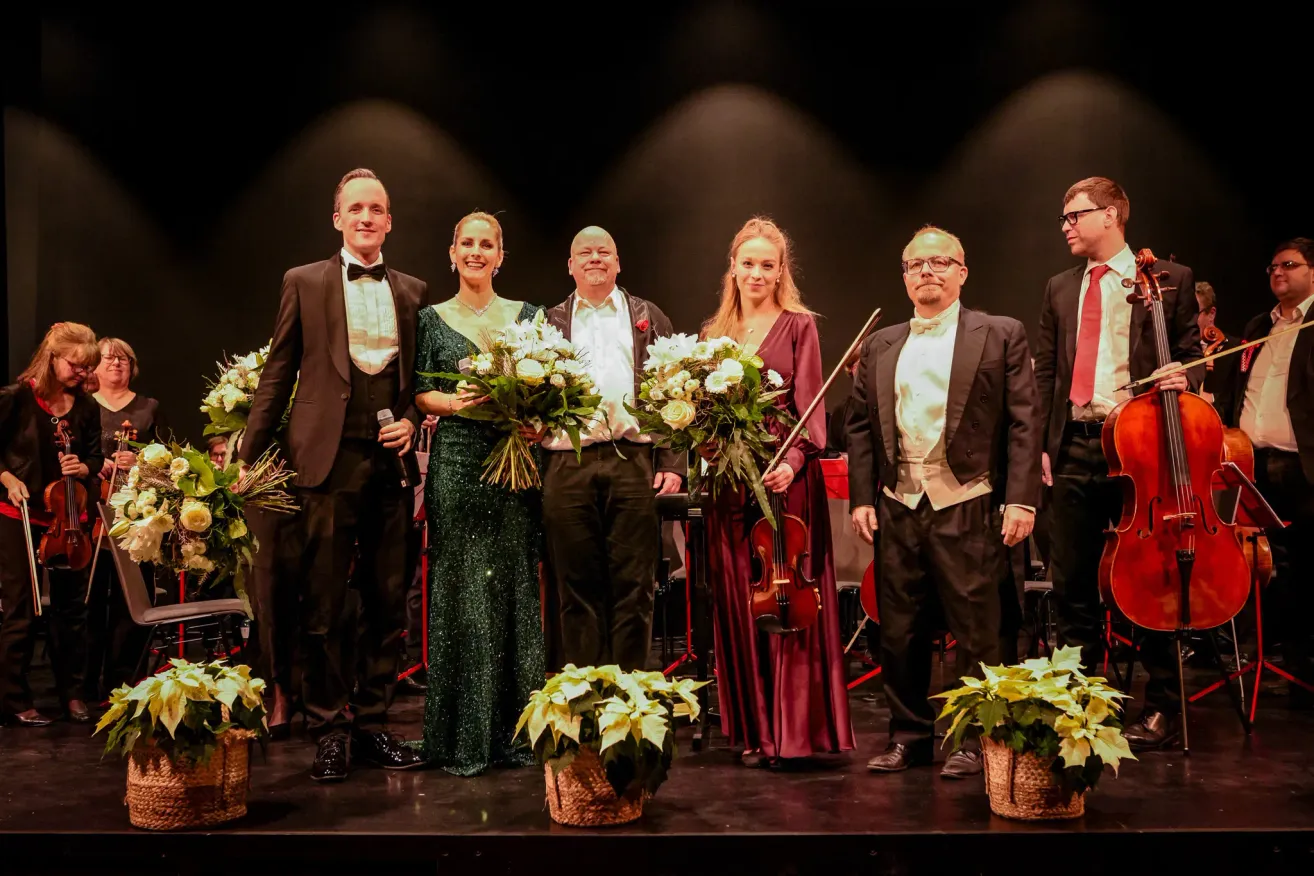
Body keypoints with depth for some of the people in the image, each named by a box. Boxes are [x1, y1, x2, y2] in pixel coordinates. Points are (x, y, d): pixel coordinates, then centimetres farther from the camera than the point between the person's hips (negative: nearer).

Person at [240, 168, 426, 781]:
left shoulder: (412, 291, 14)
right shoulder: (304, 283, 7)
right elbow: (277, 376, 5)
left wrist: (412, 419, -1)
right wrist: (250, 457, 1)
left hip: (390, 460, 3)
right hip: (328, 458, -3)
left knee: (388, 603, 7)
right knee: (323, 605, -1)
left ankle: (373, 724, 18)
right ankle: (330, 730, 10)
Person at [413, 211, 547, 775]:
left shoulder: (528, 316, 12)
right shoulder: (432, 319, 9)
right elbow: (419, 393, 4)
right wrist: (453, 402, -15)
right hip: (457, 464, -1)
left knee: (516, 588, 2)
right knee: (461, 593, -2)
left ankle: (515, 731, 11)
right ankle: (462, 738, 5)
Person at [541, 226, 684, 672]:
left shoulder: (649, 318, 14)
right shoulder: (549, 322, 15)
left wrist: (673, 464, 0)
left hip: (635, 463, 0)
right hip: (568, 466, 1)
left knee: (634, 587, 1)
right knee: (577, 588, 4)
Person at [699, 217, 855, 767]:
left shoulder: (799, 325, 2)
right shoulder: (716, 332, 15)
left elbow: (810, 405, -5)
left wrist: (794, 461, -20)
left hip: (786, 475, -4)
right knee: (737, 602, 5)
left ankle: (791, 729, 5)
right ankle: (752, 728, 14)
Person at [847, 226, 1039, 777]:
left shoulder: (1001, 335, 3)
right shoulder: (880, 347, 15)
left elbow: (1023, 422, -2)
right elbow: (861, 427, 13)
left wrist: (1021, 498, -10)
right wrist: (861, 497, 3)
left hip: (968, 509, -4)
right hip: (898, 508, 4)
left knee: (976, 633, 2)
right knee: (899, 633, 9)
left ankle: (976, 740, 15)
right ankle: (909, 736, 23)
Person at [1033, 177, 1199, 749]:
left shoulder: (1170, 279, 3)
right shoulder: (1060, 289, 15)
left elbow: (1192, 351, 6)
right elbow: (1045, 373, 13)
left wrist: (1182, 376, -17)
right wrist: (1039, 443, 5)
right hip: (1073, 449, 4)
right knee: (1072, 583, 8)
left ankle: (1161, 708, 13)